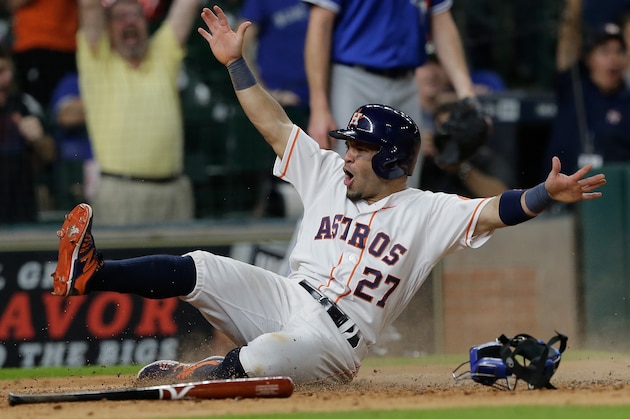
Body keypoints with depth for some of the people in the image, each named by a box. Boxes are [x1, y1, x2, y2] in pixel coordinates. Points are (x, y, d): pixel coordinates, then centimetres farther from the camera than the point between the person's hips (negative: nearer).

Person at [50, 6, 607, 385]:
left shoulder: (426, 211, -1)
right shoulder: (328, 176, 16)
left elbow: (495, 211, -13)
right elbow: (274, 124, 16)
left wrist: (548, 194, -31)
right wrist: (235, 62, 13)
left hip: (336, 340, -5)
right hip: (286, 299, 5)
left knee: (263, 358, -36)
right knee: (200, 269, -17)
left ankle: (193, 375, -12)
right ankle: (90, 274, -21)